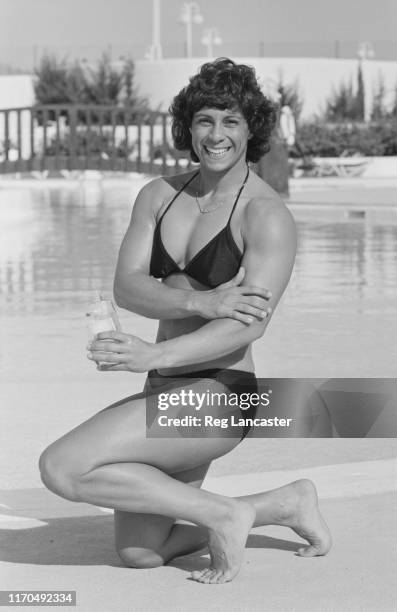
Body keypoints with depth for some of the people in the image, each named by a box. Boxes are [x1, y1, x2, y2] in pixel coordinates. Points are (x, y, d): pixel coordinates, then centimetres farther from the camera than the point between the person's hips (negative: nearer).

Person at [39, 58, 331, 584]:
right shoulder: (159, 196, 9)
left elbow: (250, 325, -23)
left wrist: (153, 355, -35)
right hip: (167, 387, 8)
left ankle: (222, 514, -8)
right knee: (138, 555, 15)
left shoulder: (267, 215, -11)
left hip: (217, 395, -8)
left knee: (61, 468, -20)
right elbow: (127, 287, -4)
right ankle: (287, 505, 27)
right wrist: (201, 302, -24)